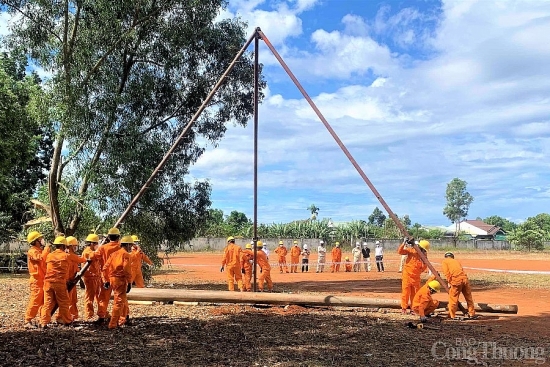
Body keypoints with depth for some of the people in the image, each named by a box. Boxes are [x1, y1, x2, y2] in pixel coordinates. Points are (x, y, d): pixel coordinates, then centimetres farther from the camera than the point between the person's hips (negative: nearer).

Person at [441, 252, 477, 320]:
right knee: (469, 298, 16)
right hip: (465, 279, 5)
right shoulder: (457, 261, 30)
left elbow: (446, 272, -1)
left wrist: (449, 282, 1)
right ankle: (472, 314, 23)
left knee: (453, 298, 4)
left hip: (456, 280, -5)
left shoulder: (444, 261, 14)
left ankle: (452, 315, 9)